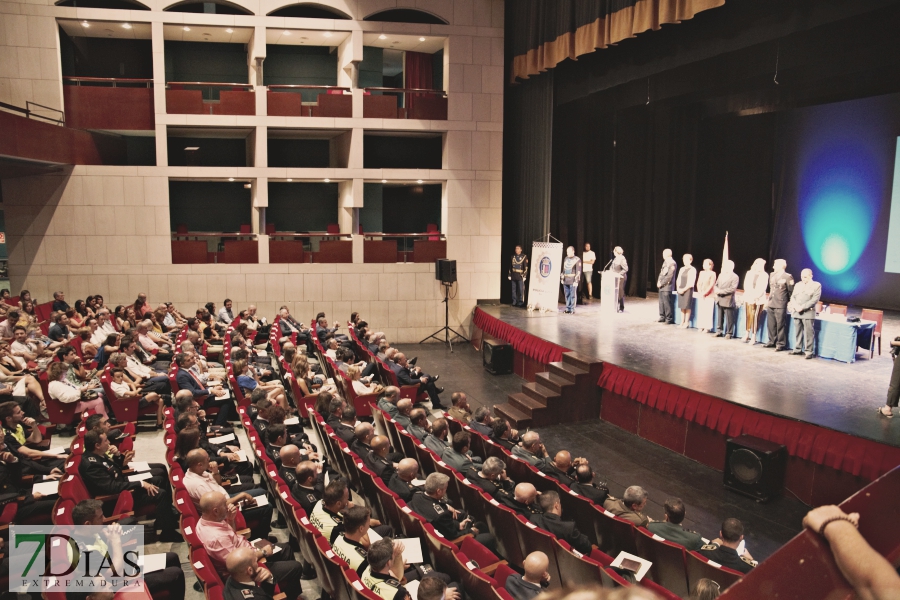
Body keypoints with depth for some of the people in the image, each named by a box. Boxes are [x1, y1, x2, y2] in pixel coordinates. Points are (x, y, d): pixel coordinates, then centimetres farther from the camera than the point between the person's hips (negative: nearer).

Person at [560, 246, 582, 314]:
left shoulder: (577, 260, -5)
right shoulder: (565, 259, 14)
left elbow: (578, 271, -8)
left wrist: (576, 281, -12)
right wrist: (562, 278, 17)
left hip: (573, 281, -6)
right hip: (566, 280, 6)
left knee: (573, 295, -3)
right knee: (567, 295, 9)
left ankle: (572, 310, 1)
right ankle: (567, 308, 17)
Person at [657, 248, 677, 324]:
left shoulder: (672, 263, -12)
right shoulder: (665, 262, 16)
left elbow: (669, 276, -17)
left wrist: (661, 283, -12)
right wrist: (658, 282, 3)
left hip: (667, 286, -8)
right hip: (661, 286, 8)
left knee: (667, 303, -7)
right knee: (661, 302, 11)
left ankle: (669, 319, -1)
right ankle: (662, 317, 19)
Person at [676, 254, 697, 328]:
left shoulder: (692, 270, -6)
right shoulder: (682, 269, 15)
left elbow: (691, 282, -12)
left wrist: (684, 289, -15)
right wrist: (678, 288, -1)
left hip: (688, 290, -6)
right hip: (681, 290, 6)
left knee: (687, 306, -3)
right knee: (682, 306, 7)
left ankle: (686, 322, 3)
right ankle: (682, 322, 12)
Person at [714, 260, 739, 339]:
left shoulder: (735, 277, -8)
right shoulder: (721, 275, 15)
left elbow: (733, 289, -18)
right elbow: (716, 284, 16)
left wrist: (721, 291, -20)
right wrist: (716, 290, -7)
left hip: (728, 301, -7)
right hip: (719, 300, 7)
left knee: (729, 318, 0)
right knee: (719, 317, 13)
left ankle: (729, 333, 6)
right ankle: (719, 331, 21)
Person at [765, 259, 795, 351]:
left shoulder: (787, 277, -9)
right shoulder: (772, 275, 12)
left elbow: (791, 292, -5)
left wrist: (790, 303, -2)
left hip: (780, 305, -7)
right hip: (770, 304, 7)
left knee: (780, 325, -2)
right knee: (771, 324, 12)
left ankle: (781, 344, 5)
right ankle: (772, 341, 24)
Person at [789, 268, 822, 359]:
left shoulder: (817, 285, 1)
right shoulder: (798, 285, 17)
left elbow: (814, 300, -9)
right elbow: (792, 297, 12)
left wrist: (802, 307, -16)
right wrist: (795, 306, -8)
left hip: (808, 313, -5)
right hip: (796, 312, 5)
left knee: (809, 333, -6)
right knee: (797, 332, 9)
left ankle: (810, 352, -2)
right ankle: (798, 349, 18)